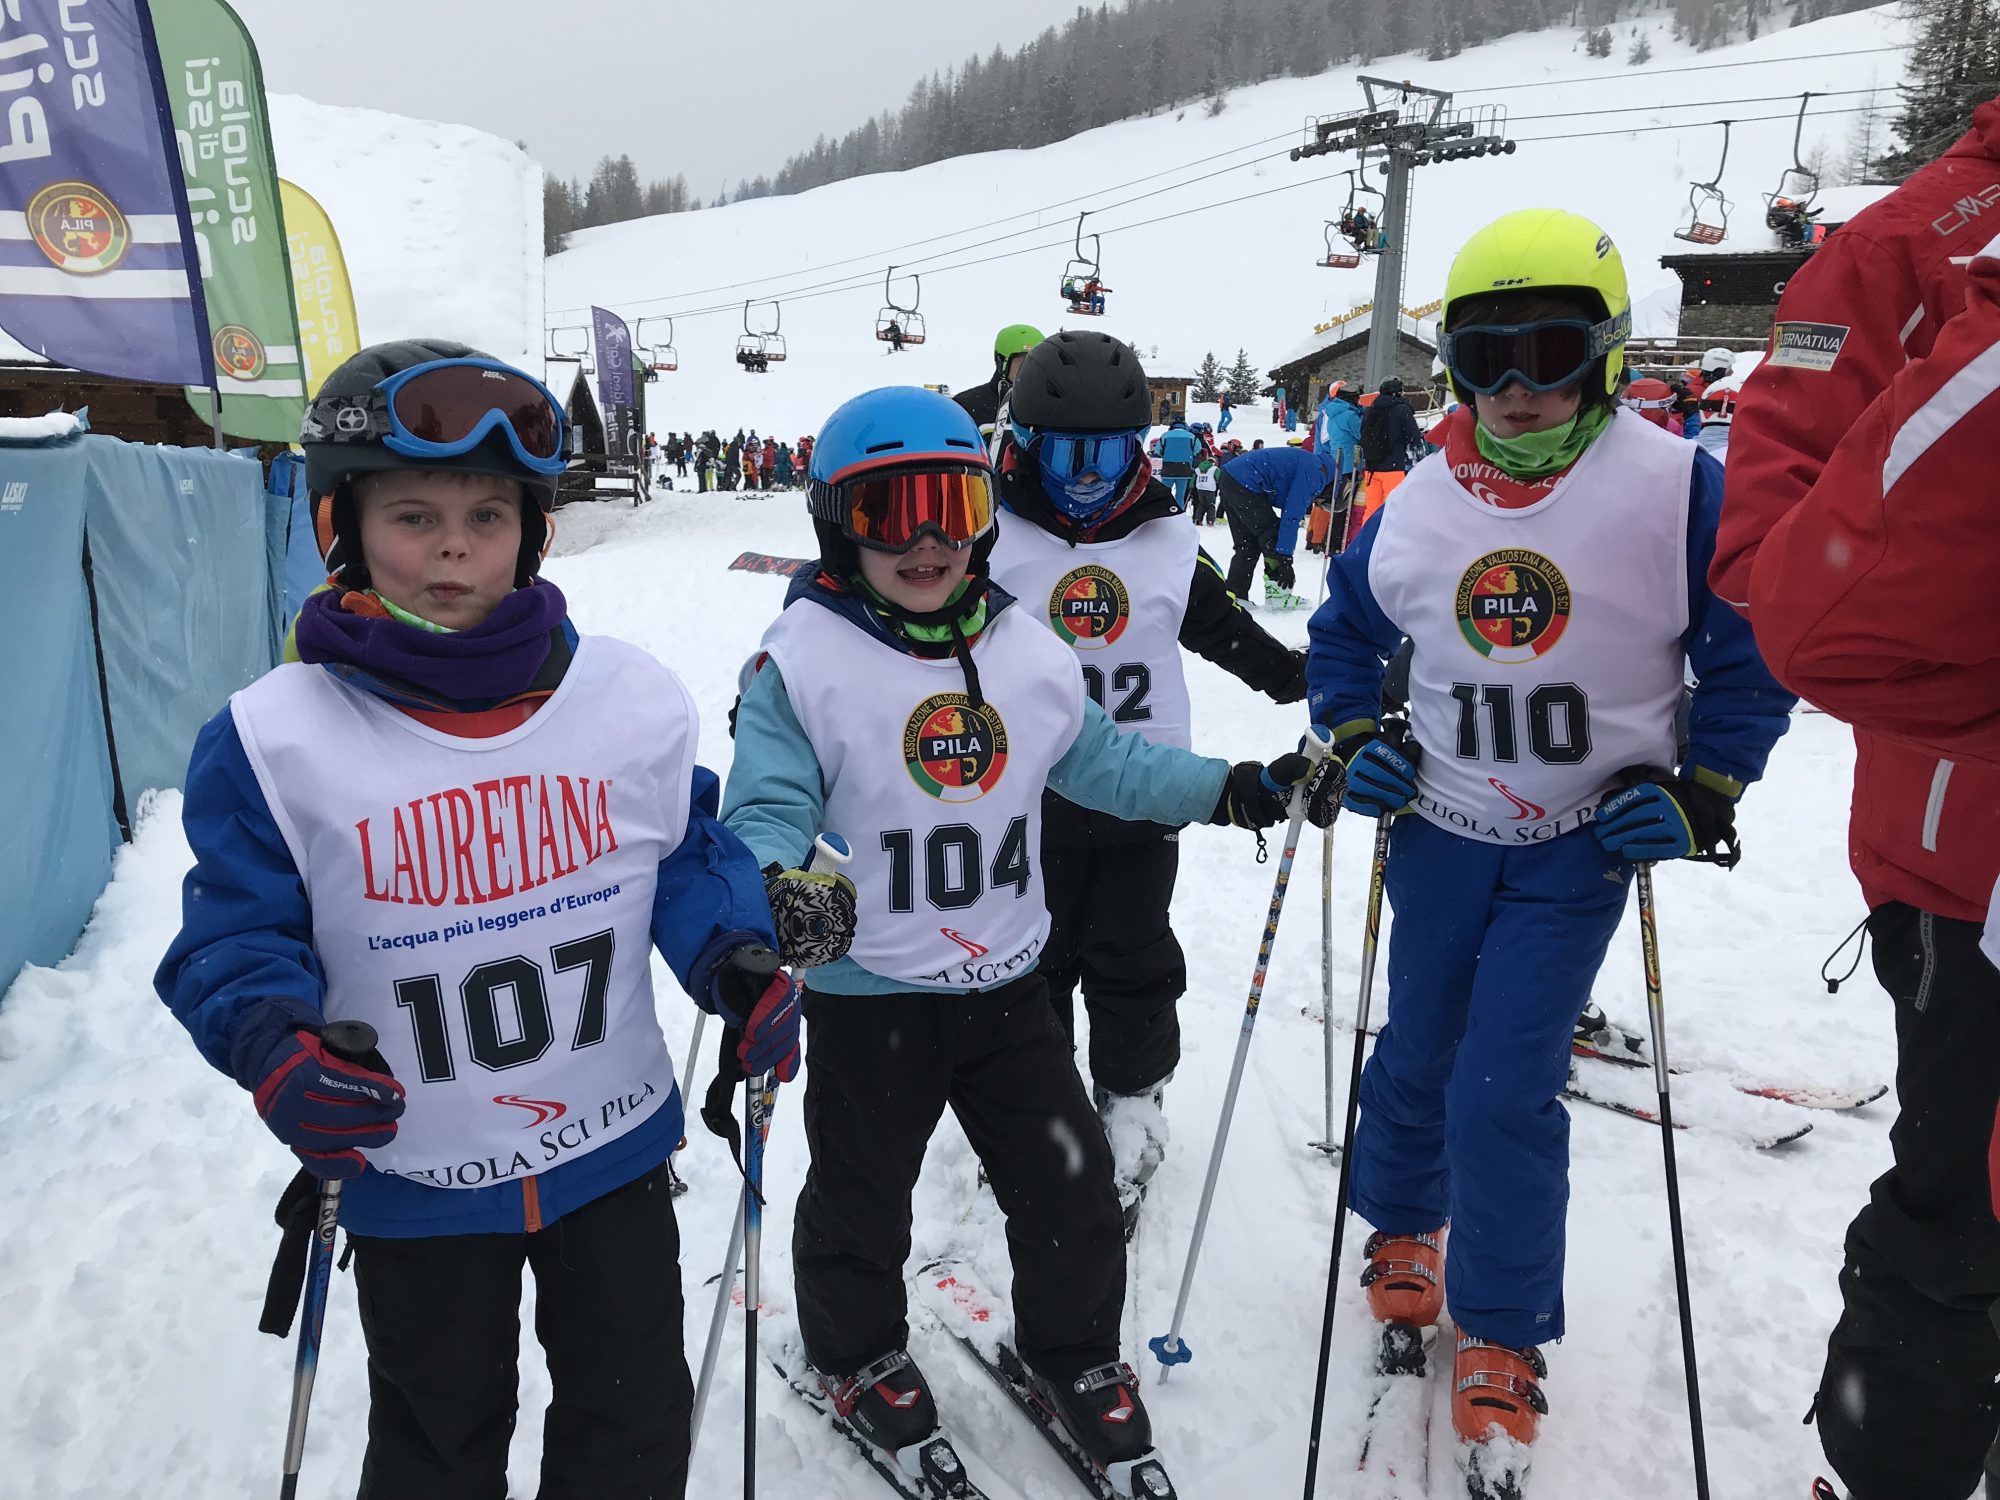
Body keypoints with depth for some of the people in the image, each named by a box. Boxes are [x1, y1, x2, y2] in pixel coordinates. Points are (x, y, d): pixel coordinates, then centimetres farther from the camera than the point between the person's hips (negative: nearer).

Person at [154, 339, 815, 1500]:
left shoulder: (632, 697, -11)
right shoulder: (273, 740, -15)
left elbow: (688, 858, 0)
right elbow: (234, 934, -7)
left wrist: (738, 959, -17)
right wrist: (272, 1042, -27)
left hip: (616, 1147, 2)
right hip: (410, 1184, -1)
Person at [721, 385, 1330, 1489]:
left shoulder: (1027, 649, 1)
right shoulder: (804, 661, -14)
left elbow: (1104, 762, 10)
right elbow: (767, 807, -18)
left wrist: (1234, 790, 1)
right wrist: (779, 887, -39)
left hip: (1007, 983, 4)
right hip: (868, 995, -3)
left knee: (1070, 1188, 13)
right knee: (862, 1200, 17)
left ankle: (1070, 1348, 41)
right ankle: (856, 1355, 46)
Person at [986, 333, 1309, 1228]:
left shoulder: (1170, 544, 2)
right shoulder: (992, 541, -7)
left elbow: (1225, 630, 15)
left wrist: (1305, 676, 7)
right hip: (1027, 797, -1)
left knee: (1133, 966, 11)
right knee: (1032, 962, 14)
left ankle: (1131, 1107, 30)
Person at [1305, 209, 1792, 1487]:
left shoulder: (1676, 488, -15)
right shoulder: (1419, 503, -5)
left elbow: (1753, 657, -6)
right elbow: (1347, 634, 11)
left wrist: (1700, 791, -13)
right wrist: (1356, 740, -2)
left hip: (1583, 845, -3)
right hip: (1440, 830, 3)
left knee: (1507, 1092, -5)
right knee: (1417, 1055, 16)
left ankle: (1502, 1345, 17)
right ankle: (1403, 1227, 45)